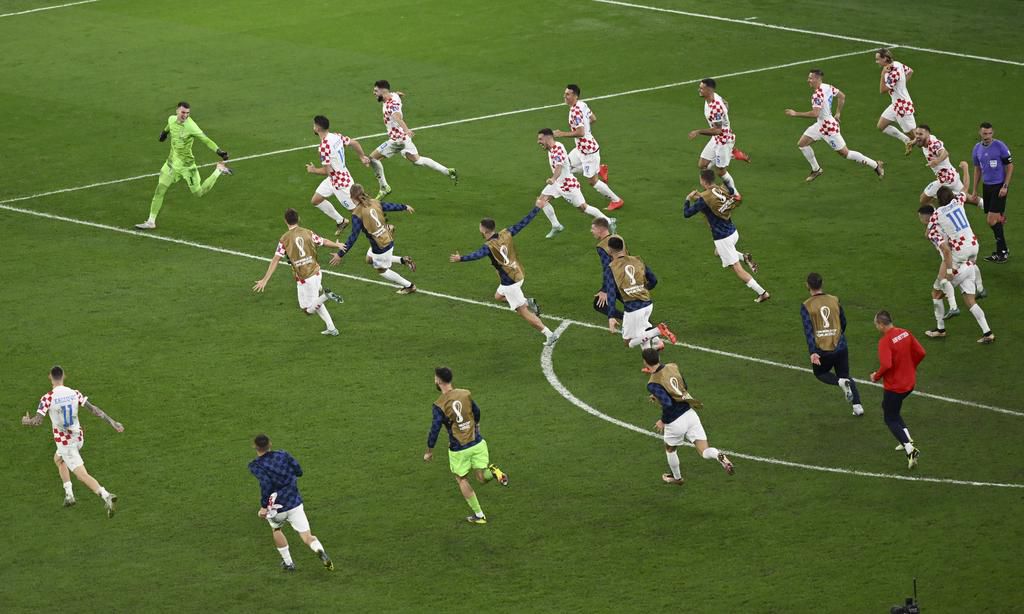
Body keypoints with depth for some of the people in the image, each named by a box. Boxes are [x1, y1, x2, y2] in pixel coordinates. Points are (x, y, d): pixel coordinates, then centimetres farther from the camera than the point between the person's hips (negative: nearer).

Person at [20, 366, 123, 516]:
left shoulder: (47, 398, -15)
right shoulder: (75, 394, -2)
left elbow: (37, 421, -17)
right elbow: (94, 410, -5)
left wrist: (26, 421, 5)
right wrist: (113, 423, -3)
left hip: (63, 441, -6)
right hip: (78, 438, 6)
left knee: (82, 475, -10)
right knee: (58, 459, 32)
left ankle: (107, 496, -29)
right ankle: (68, 495, 27)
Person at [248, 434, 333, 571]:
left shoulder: (255, 466, -9)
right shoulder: (282, 455, 2)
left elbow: (265, 483, -24)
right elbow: (299, 472, 6)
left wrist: (263, 506, -20)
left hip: (276, 508, -2)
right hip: (295, 503, 2)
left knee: (276, 529, 31)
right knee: (307, 536, 1)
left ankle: (288, 563, 33)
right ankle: (320, 551, -31)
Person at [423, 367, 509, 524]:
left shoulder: (438, 406, -15)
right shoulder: (465, 394, -1)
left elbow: (434, 430, -14)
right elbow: (476, 412, 17)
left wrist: (429, 451, 1)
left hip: (458, 449, -3)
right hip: (477, 443, 3)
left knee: (462, 480, 18)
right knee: (482, 478, 12)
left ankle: (479, 515, 20)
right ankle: (493, 472, -23)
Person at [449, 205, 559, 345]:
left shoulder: (489, 246, -20)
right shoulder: (505, 234, -2)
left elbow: (477, 255, -37)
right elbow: (523, 222, 4)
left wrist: (461, 259, -41)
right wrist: (537, 208, 12)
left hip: (509, 282, -8)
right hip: (518, 275, 8)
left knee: (523, 312, 0)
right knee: (498, 296, 30)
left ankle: (549, 335, -1)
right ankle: (528, 302, 18)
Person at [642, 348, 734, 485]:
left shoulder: (653, 384, -17)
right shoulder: (672, 367, 2)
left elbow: (667, 404, -27)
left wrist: (663, 421, -8)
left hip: (675, 422, -4)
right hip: (690, 413, 4)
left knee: (670, 449, 28)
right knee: (705, 452, 3)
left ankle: (676, 477, 48)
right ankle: (719, 456, -30)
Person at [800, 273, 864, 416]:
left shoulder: (806, 306, -5)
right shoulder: (835, 301, 4)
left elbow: (808, 330, -15)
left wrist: (812, 352, -20)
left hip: (822, 350, -2)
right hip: (840, 348, 2)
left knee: (820, 373, 24)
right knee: (845, 376, 18)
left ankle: (841, 382, -6)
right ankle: (857, 405, -2)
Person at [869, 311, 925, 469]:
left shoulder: (885, 342, -23)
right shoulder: (905, 333, -1)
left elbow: (886, 365, -32)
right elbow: (921, 353, 2)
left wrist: (876, 376, -13)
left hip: (894, 386, -8)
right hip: (909, 382, 8)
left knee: (891, 419, 5)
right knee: (893, 411, 29)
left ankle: (910, 450, -11)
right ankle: (908, 441, 24)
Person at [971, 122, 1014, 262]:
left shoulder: (1000, 146, -12)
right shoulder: (977, 148, 6)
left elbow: (1010, 166, -7)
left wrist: (1005, 186, -13)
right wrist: (974, 190, 16)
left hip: (999, 186, -6)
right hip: (986, 186, 6)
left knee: (993, 220, -12)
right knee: (989, 220, 9)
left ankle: (1002, 251, -2)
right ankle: (1001, 250, 21)